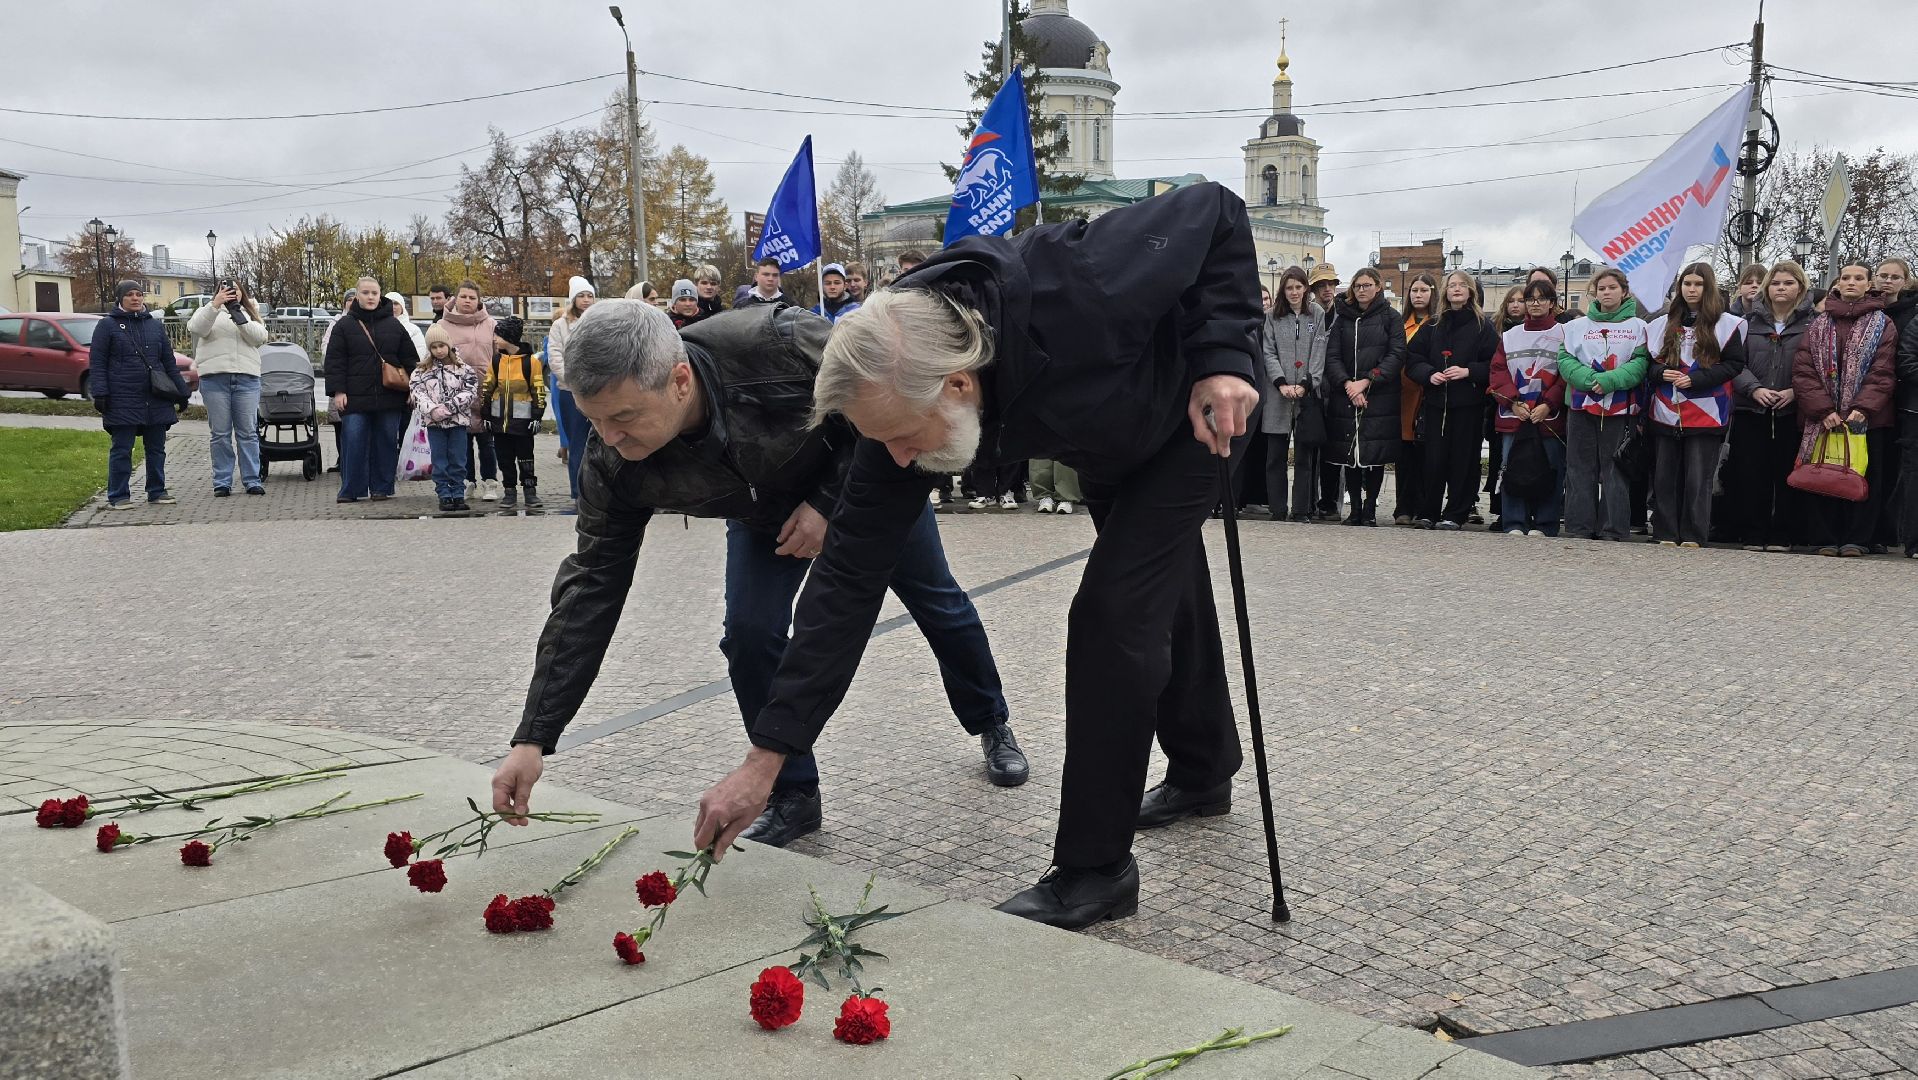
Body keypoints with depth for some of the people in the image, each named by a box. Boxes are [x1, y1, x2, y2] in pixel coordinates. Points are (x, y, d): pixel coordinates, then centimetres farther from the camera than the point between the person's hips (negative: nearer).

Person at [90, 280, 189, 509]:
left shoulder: (155, 325, 14)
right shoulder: (107, 325, 1)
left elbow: (169, 361, 17)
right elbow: (96, 362, -2)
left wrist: (181, 391, 12)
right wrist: (100, 394, -11)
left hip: (157, 399, 4)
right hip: (123, 400, -4)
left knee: (156, 447, 9)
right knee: (121, 449, 0)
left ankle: (157, 491, 18)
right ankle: (118, 496, 6)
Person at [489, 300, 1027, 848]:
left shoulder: (780, 345, -45)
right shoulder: (613, 462, -32)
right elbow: (591, 588, -26)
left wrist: (828, 502, -31)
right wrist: (533, 739, -29)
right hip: (765, 510, 2)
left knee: (936, 601, 14)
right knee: (749, 636, -15)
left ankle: (992, 725, 42)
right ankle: (792, 795, 7)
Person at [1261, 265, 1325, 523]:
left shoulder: (1317, 315, 7)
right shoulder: (1272, 317, 10)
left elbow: (1318, 354, 1)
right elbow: (1269, 353, 4)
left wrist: (1305, 385, -10)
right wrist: (1282, 383, -10)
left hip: (1309, 393, -1)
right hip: (1278, 395, 1)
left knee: (1305, 455, -1)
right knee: (1275, 455, 1)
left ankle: (1301, 511, 4)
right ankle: (1277, 511, 6)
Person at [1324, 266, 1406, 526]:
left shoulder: (1390, 318, 6)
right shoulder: (1343, 318, 12)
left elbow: (1397, 355, -4)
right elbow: (1332, 356, 4)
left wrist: (1367, 381, -13)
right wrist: (1347, 383, -12)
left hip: (1380, 398, -2)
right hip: (1346, 398, 2)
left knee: (1376, 455, -3)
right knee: (1349, 455, 2)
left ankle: (1370, 509, 5)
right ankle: (1355, 508, 10)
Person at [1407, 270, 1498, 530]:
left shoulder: (1483, 327, 5)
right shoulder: (1432, 326, 13)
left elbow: (1494, 364, 0)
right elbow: (1412, 358, 9)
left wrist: (1468, 372, -14)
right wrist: (1429, 374, -8)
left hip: (1469, 403, -2)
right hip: (1435, 401, 2)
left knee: (1463, 459, -1)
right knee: (1433, 458, -2)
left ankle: (1455, 515, 6)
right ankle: (1426, 512, 7)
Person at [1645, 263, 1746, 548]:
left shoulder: (1726, 324, 3)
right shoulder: (1663, 324, 13)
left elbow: (1734, 364, -2)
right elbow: (1648, 362, 16)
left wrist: (1695, 380, -13)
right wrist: (1661, 373, -7)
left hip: (1705, 413, -3)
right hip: (1666, 412, 3)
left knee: (1698, 478, -5)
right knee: (1665, 477, 4)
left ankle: (1694, 535, 0)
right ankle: (1666, 534, 11)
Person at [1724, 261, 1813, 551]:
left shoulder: (1812, 323, 5)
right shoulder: (1750, 321, 11)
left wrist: (1795, 391, -15)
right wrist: (1754, 388, -13)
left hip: (1792, 411, -1)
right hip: (1751, 409, 2)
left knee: (1787, 473, 0)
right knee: (1751, 473, -1)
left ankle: (1782, 534, 7)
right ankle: (1752, 534, 5)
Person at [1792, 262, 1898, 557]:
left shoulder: (1882, 325, 7)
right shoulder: (1819, 324, 11)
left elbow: (1882, 373, -2)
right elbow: (1802, 370, 1)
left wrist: (1863, 408, -16)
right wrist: (1823, 409, -11)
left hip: (1866, 417, -1)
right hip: (1822, 418, 1)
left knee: (1863, 475, 0)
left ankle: (1856, 539, 5)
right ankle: (1826, 539, 5)